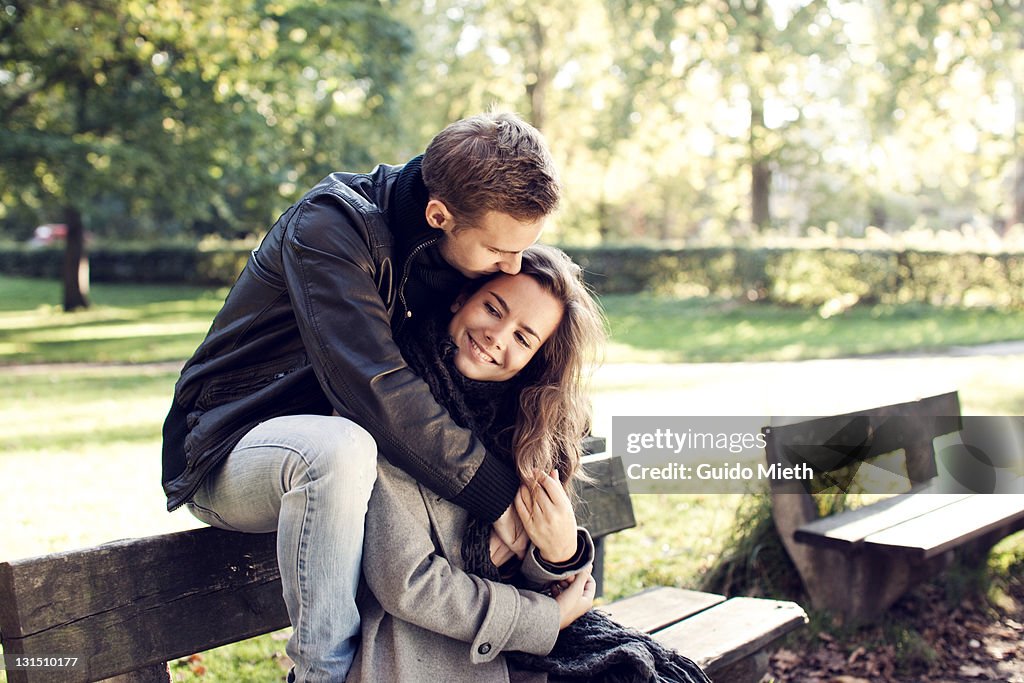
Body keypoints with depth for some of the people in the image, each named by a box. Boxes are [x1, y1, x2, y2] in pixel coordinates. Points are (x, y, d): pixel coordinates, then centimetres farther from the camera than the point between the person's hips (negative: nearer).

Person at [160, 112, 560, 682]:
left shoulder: (465, 247, -3)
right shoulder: (330, 225, -25)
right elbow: (375, 387, -34)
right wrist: (496, 490, -31)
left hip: (337, 441, 7)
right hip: (229, 453, -7)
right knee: (339, 449, -38)